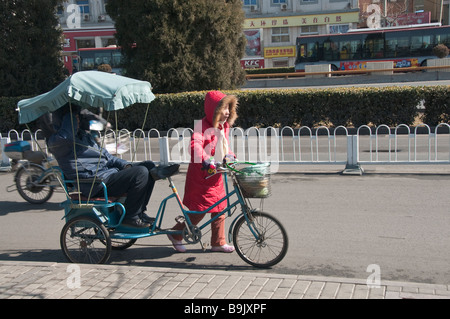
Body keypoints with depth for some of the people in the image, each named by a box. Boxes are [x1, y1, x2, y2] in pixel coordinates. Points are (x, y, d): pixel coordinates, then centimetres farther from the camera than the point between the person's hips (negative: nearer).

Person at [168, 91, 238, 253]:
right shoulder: (202, 125, -18)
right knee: (200, 209, -2)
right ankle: (176, 235, 19)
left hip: (216, 175, 8)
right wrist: (206, 161, -48)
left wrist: (229, 155, 4)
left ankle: (218, 242, 23)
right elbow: (196, 145, -35)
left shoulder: (224, 126, 8)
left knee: (219, 209, 10)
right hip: (200, 175, -8)